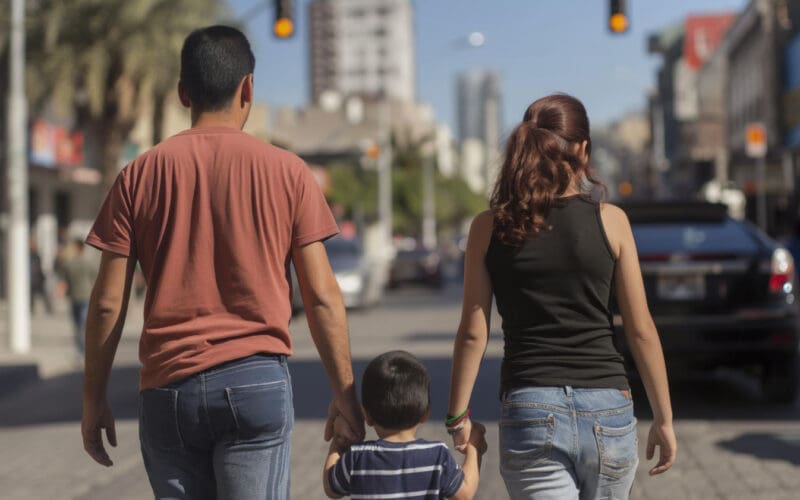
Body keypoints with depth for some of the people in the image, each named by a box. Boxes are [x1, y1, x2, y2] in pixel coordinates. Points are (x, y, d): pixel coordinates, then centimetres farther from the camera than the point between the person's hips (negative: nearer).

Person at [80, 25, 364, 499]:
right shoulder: (287, 172, 1)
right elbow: (322, 297, -1)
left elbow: (108, 303, 3)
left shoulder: (140, 175, 4)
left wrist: (95, 398, 13)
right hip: (257, 381, -2)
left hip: (167, 389, 2)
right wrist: (345, 395, 7)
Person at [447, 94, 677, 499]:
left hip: (529, 409, 0)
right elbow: (641, 331, 1)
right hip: (606, 409, 1)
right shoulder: (610, 221, -2)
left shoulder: (489, 228, 0)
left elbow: (473, 334, 0)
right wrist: (663, 419, 10)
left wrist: (459, 416, 11)